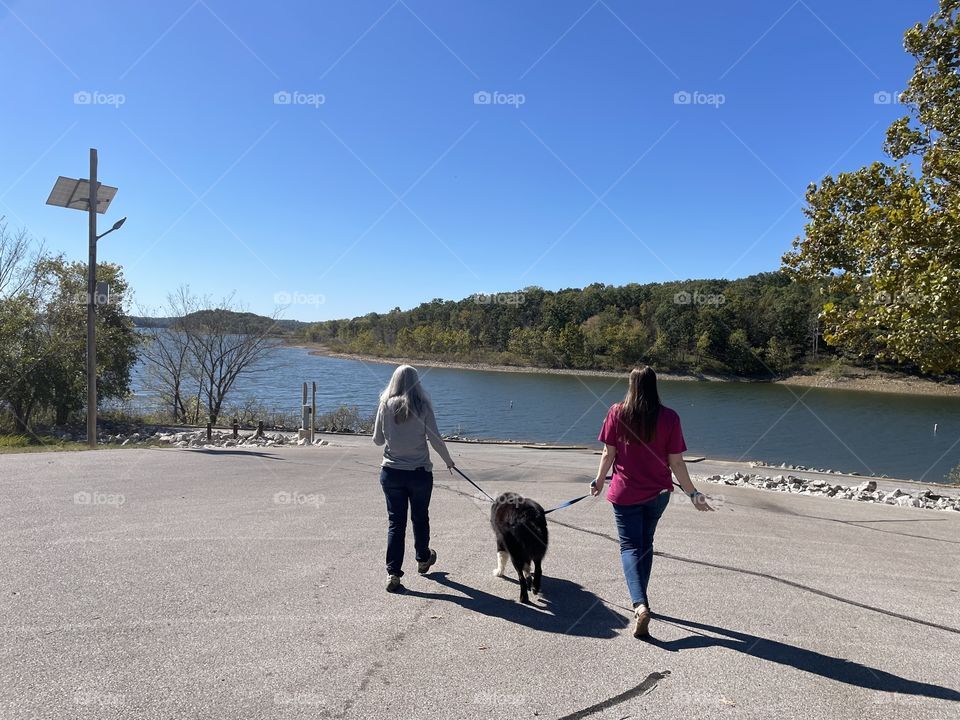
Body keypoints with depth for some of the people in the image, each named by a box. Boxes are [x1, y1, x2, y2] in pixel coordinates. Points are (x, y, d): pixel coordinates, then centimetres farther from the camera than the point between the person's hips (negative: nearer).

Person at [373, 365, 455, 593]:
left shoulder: (386, 405, -4)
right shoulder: (423, 406, -9)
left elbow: (377, 439, 2)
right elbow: (435, 438, -8)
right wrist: (448, 460, 8)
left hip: (391, 472, 1)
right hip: (419, 472, -1)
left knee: (395, 522, 7)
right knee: (420, 517, 18)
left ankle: (393, 572, 4)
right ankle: (423, 559, 38)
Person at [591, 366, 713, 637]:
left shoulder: (617, 413, -10)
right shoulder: (669, 418, -9)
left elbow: (608, 453, -5)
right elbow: (676, 462, -7)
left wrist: (599, 480, 11)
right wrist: (692, 493, 3)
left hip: (625, 493, -2)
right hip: (658, 493, 2)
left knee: (630, 546, 5)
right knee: (646, 543, 20)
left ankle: (640, 605, -15)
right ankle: (640, 600, 32)